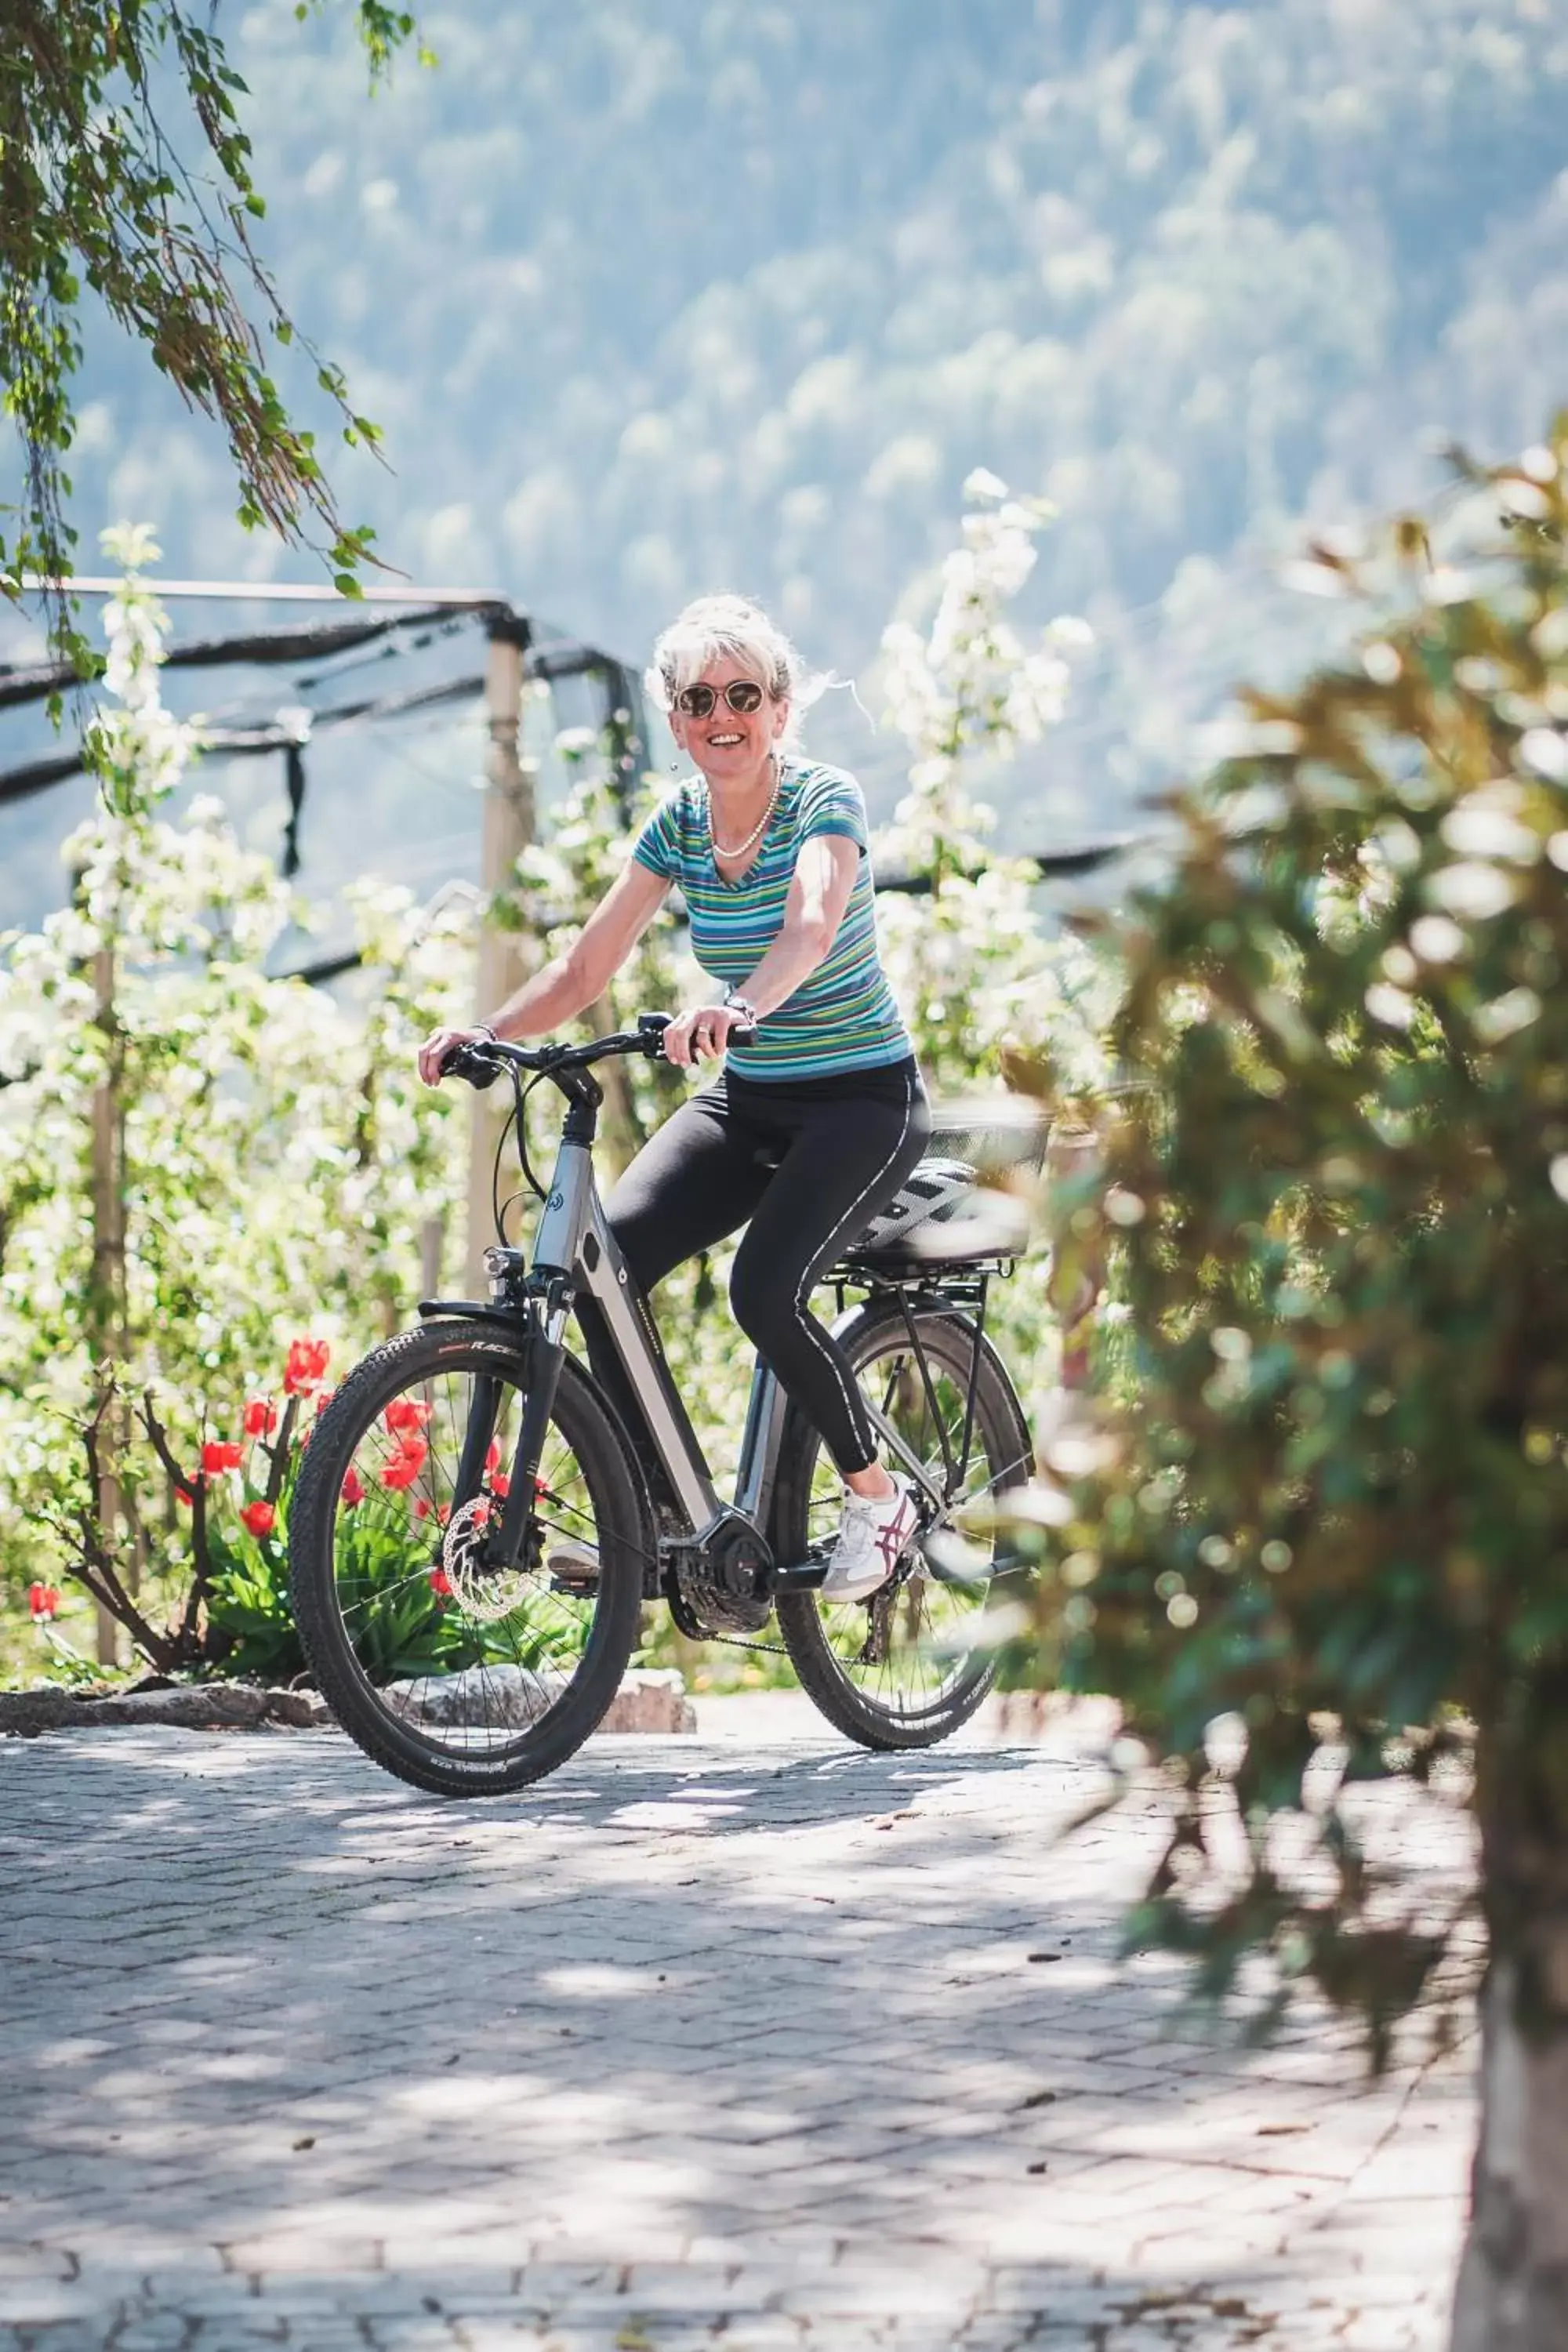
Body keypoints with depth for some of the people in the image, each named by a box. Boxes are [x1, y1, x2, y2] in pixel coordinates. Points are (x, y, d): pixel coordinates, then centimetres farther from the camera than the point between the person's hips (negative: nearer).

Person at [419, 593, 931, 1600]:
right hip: (747, 1102, 6)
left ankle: (880, 1498, -4)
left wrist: (737, 1007, -56)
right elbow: (584, 970, 0)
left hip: (862, 1100, -6)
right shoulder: (679, 823, 2)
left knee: (765, 1289, -28)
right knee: (606, 1257, -18)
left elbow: (812, 925, -36)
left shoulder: (824, 801, -15)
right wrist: (481, 1033, -17)